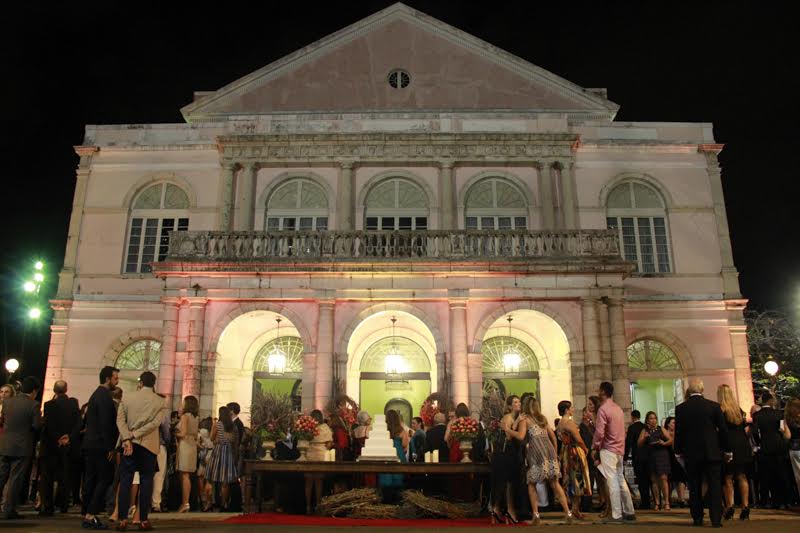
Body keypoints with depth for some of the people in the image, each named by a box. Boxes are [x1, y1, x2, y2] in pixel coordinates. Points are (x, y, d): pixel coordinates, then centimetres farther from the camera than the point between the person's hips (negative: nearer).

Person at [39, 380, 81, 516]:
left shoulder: (49, 405, -11)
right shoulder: (73, 404, -4)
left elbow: (48, 425, -15)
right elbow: (79, 423, -9)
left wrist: (57, 439, -6)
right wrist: (69, 437, -7)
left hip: (51, 445, -3)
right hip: (68, 445, 3)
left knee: (47, 476, 6)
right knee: (64, 475, 14)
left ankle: (48, 507, 3)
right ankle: (63, 504, 17)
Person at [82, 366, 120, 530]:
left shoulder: (96, 394, 17)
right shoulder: (105, 396, -15)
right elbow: (105, 424, -20)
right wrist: (109, 448, -17)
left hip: (90, 444, 10)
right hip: (100, 445, -10)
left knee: (91, 480, 12)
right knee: (105, 479, -6)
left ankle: (87, 515, 16)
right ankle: (91, 516, -6)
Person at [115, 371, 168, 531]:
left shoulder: (127, 398, 5)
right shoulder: (160, 402, 0)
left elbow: (120, 420, -6)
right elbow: (155, 423, -11)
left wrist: (128, 439, -13)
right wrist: (135, 435, -10)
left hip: (129, 444, 1)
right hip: (149, 445, -1)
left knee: (125, 481, 5)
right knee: (146, 481, 2)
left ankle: (123, 519, 2)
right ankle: (143, 520, 3)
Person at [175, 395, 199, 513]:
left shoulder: (185, 416, -8)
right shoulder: (195, 418, 14)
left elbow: (183, 433, -14)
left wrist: (175, 433, 3)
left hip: (185, 445, -8)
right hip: (192, 445, 8)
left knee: (184, 476, -6)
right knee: (187, 476, 10)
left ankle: (185, 503, -6)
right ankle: (185, 502, 12)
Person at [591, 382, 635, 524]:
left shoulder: (603, 409, -14)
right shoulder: (618, 408, 12)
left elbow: (599, 433, -18)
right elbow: (622, 430, 15)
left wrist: (594, 448, -6)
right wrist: (621, 446, 18)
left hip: (608, 450, -8)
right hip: (620, 449, 8)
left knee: (612, 482, -6)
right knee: (620, 480, 14)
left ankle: (617, 515, -4)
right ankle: (629, 512, 18)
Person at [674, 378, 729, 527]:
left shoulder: (680, 408, -4)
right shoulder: (714, 406, -4)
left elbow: (678, 432, 1)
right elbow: (723, 429, 0)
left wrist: (679, 451, 11)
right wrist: (727, 450, 10)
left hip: (691, 453, 0)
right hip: (712, 452, 0)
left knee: (695, 487, 8)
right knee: (714, 486, 4)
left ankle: (697, 518, 12)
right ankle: (716, 519, 1)